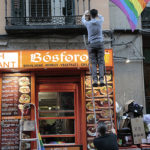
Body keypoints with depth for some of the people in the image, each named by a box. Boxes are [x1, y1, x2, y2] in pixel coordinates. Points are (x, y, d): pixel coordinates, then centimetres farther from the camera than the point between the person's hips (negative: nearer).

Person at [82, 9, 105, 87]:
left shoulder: (88, 23, 0)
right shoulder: (99, 22, 2)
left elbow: (83, 20, 26)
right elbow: (102, 17, 28)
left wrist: (85, 14, 46)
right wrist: (96, 14, 46)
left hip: (91, 45, 0)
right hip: (100, 43, 0)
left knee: (93, 63, -1)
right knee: (101, 63, -1)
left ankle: (95, 80, -13)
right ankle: (101, 79, -12)